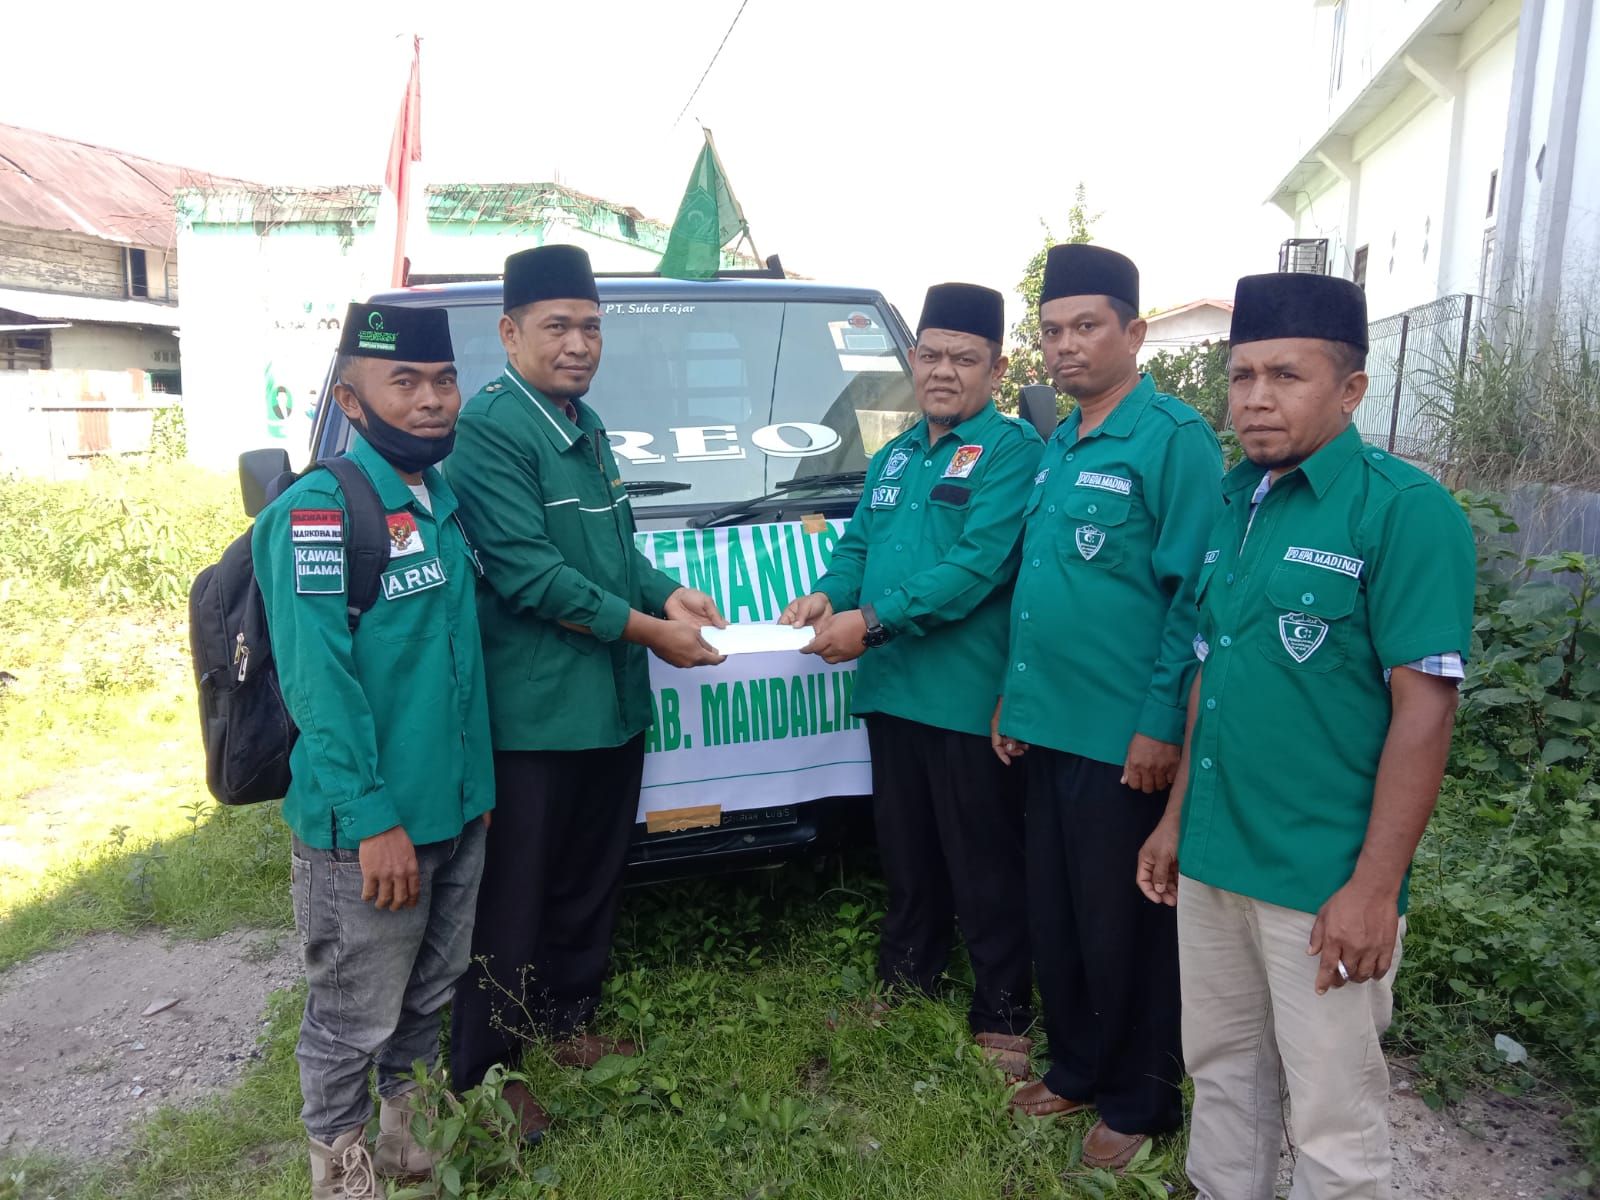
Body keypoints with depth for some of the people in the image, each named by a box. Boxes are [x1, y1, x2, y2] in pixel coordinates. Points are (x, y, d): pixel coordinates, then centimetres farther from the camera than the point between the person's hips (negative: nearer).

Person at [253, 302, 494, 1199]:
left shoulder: (446, 502, 9)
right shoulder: (317, 513, -16)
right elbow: (318, 681, -19)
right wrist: (373, 819, -21)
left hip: (458, 808, 8)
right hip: (368, 826, -7)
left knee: (431, 988, 22)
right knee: (357, 1013, 9)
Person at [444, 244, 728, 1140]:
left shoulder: (586, 424, 14)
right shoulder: (491, 428, -15)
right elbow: (526, 572, -21)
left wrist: (667, 591, 2)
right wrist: (645, 627, -17)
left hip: (613, 702, 9)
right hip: (532, 712, -9)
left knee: (594, 880, 20)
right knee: (514, 898, 4)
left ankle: (566, 1023, 39)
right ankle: (483, 1072, 21)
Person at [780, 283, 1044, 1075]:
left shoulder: (1010, 451, -9)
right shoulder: (893, 458, 17)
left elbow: (979, 564, -20)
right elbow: (857, 544, 20)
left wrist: (873, 620, -23)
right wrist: (831, 595, -2)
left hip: (968, 697, -7)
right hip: (891, 689, 7)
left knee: (983, 867, 5)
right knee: (904, 851, 20)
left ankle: (1002, 1018, 21)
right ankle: (905, 979, 38)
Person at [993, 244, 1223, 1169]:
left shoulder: (1174, 440, -12)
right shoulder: (1057, 448, 12)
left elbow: (1197, 595, -15)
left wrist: (1162, 725, -17)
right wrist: (1014, 695, 15)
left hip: (1123, 738, -7)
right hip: (1047, 727, 8)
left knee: (1126, 925, 8)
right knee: (1053, 915, 18)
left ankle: (1139, 1104, 29)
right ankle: (1077, 1069, 38)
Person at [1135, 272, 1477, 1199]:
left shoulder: (1404, 509, -13)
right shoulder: (1235, 502, 8)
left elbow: (1425, 706, -16)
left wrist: (1375, 887, -18)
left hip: (1322, 883, -6)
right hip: (1211, 861, 7)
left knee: (1333, 1118, 9)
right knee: (1221, 1068, 21)